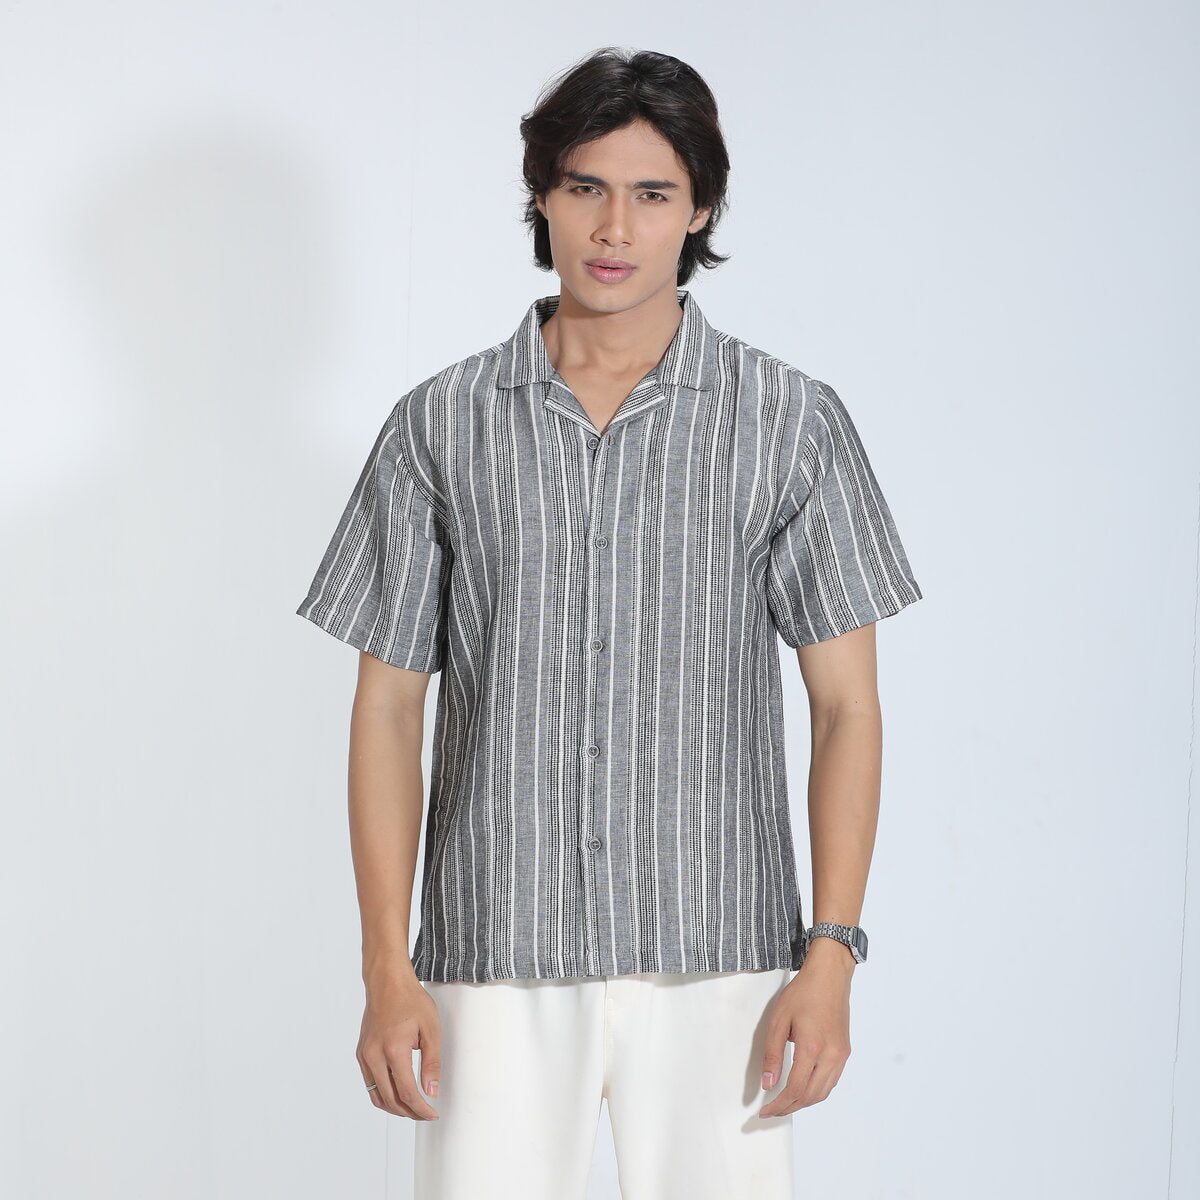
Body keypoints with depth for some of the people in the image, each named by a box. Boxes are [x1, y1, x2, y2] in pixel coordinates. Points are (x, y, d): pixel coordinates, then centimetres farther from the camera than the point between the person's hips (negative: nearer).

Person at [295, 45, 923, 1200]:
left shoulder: (792, 422, 2)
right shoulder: (440, 425, 4)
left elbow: (845, 704, 3)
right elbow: (389, 706, 5)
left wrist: (831, 954, -5)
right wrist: (387, 970, -1)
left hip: (718, 969, 0)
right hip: (495, 971, 1)